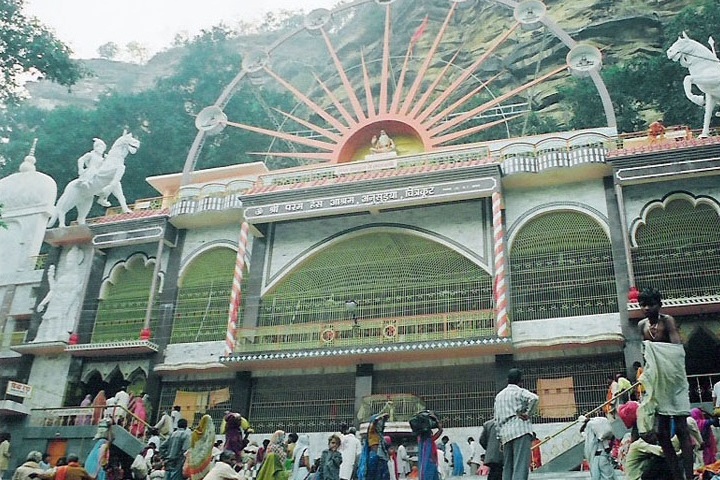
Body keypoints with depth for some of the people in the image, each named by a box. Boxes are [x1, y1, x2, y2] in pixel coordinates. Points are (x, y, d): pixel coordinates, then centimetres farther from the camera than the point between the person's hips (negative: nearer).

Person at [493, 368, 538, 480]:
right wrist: (528, 414, -10)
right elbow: (534, 398, -22)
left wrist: (500, 438, 18)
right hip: (521, 431, -6)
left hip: (505, 433, 6)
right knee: (521, 466, -11)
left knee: (507, 468, 9)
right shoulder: (520, 392, 1)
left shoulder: (499, 395, 20)